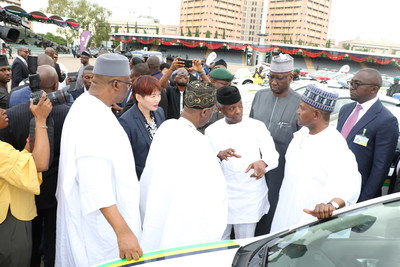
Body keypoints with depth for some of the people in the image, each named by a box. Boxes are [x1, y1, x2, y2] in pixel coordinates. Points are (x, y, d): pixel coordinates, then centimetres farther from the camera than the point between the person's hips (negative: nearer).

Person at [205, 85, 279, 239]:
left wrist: (263, 162, -34)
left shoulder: (257, 126, -3)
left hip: (250, 197, -1)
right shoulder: (212, 130, 1)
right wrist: (219, 156, -27)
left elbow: (272, 154, -11)